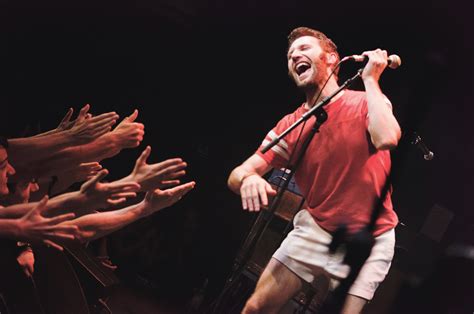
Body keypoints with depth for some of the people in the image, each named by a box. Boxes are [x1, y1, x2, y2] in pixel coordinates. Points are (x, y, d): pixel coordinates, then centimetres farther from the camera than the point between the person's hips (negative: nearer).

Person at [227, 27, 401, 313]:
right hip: (315, 228, 3)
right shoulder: (291, 125, -1)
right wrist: (248, 178, -34)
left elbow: (387, 139, -33)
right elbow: (238, 174, -8)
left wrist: (370, 79, -22)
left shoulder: (366, 102, -9)